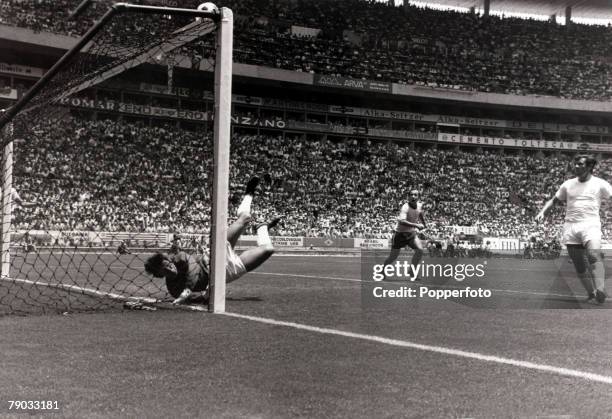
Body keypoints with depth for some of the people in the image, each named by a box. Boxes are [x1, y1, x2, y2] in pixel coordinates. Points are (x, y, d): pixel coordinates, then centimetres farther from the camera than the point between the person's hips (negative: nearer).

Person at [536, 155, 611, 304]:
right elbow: (554, 200, 22)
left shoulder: (600, 184, 5)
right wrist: (542, 212, 7)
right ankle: (591, 294, 12)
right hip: (570, 227, 4)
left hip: (590, 225, -4)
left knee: (594, 255, -27)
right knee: (579, 265, 2)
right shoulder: (568, 184, 14)